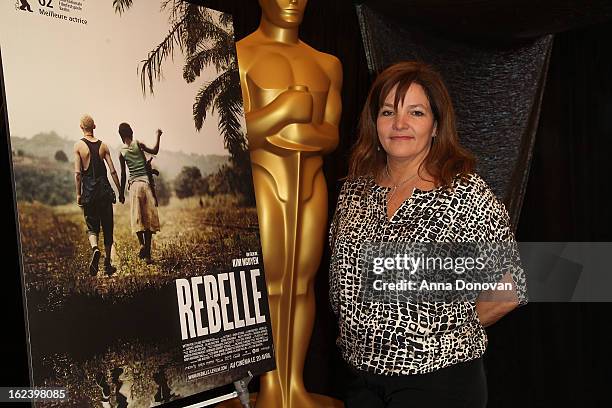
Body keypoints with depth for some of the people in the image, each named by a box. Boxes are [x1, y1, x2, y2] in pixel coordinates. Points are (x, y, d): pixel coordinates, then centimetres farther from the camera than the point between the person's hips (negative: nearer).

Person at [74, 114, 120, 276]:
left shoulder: (78, 146, -4)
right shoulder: (103, 145, 3)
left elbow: (77, 173, -8)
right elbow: (113, 171, 0)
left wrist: (78, 194, 0)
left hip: (89, 190, -2)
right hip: (104, 189, 2)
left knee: (92, 226, 8)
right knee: (107, 226, 10)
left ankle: (95, 248, -24)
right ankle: (108, 264, 14)